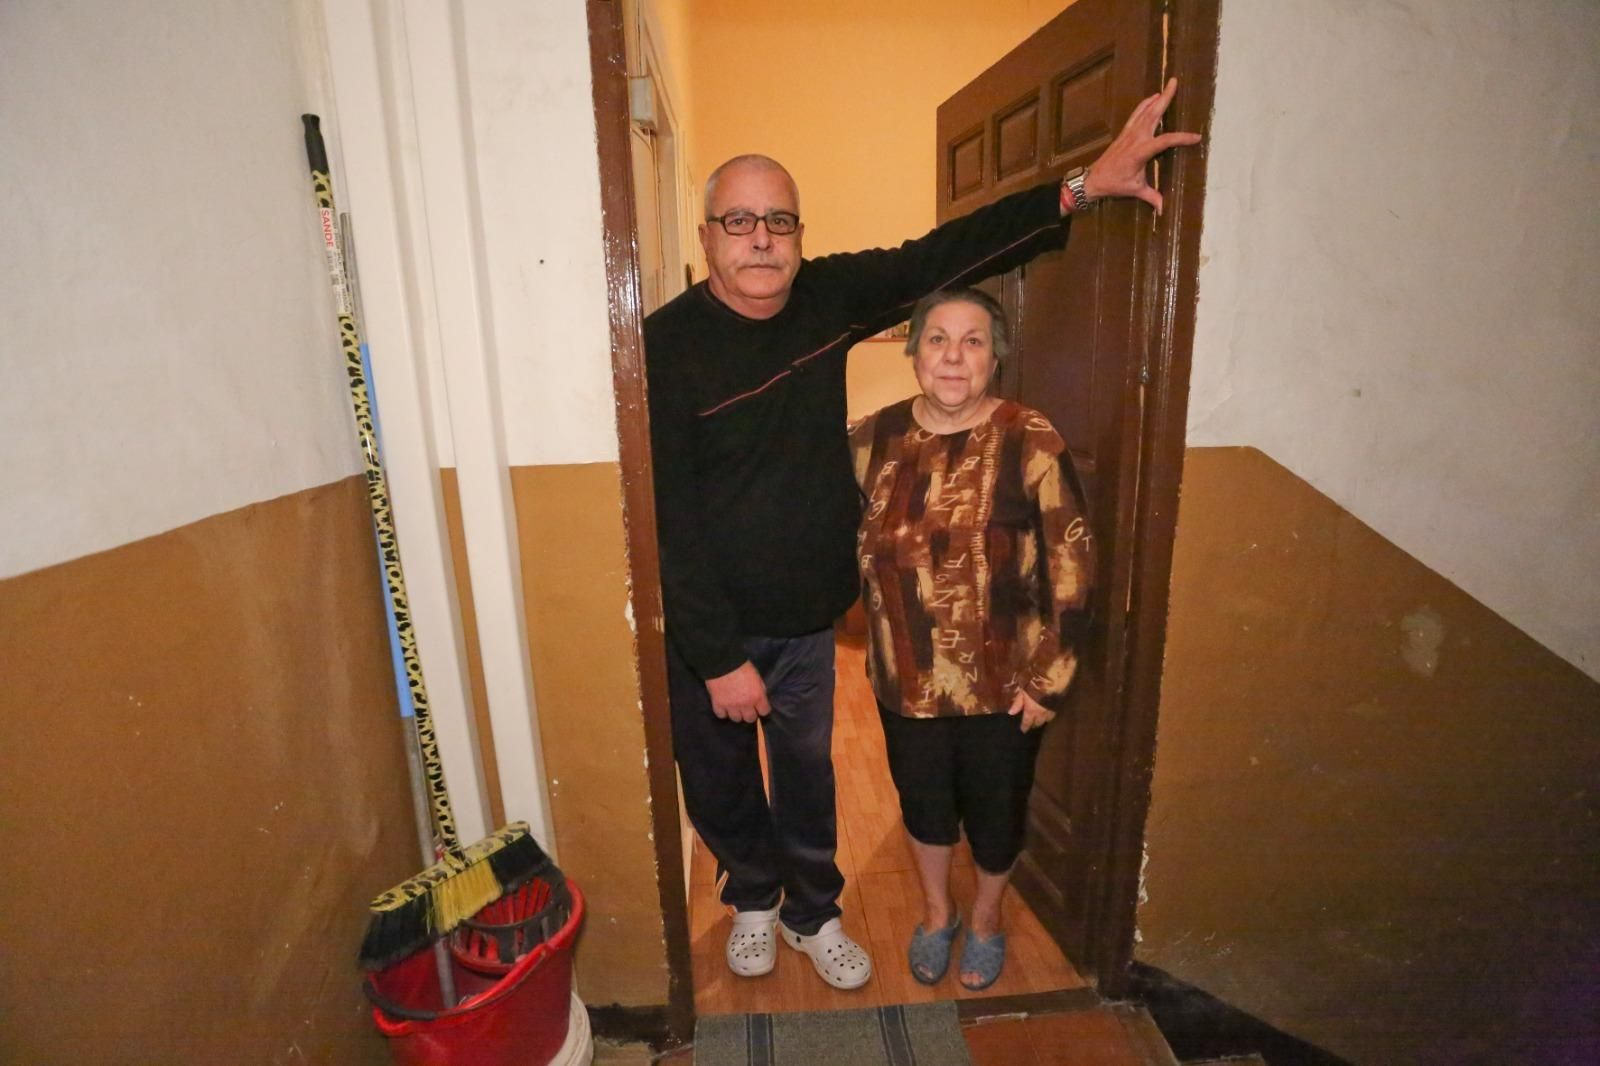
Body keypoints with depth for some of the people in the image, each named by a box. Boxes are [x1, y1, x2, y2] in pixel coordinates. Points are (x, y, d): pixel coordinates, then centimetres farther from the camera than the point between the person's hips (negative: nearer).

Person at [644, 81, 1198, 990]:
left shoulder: (827, 298, -4)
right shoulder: (665, 345, -18)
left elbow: (944, 256, 1)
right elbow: (667, 521, -20)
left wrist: (1082, 188, -6)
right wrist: (719, 658, -19)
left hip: (808, 618, 3)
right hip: (705, 632, -3)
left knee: (807, 773, 21)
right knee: (719, 783, 19)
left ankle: (813, 912, 47)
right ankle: (754, 897, 50)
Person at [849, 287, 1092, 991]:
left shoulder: (1030, 443, -15)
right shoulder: (874, 438, -5)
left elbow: (1070, 566, -12)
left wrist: (1049, 677, -12)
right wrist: (880, 615, 3)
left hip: (1002, 680, -2)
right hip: (904, 675, 3)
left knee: (995, 808, 20)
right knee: (922, 801, 22)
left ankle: (986, 919, 50)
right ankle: (936, 913, 51)